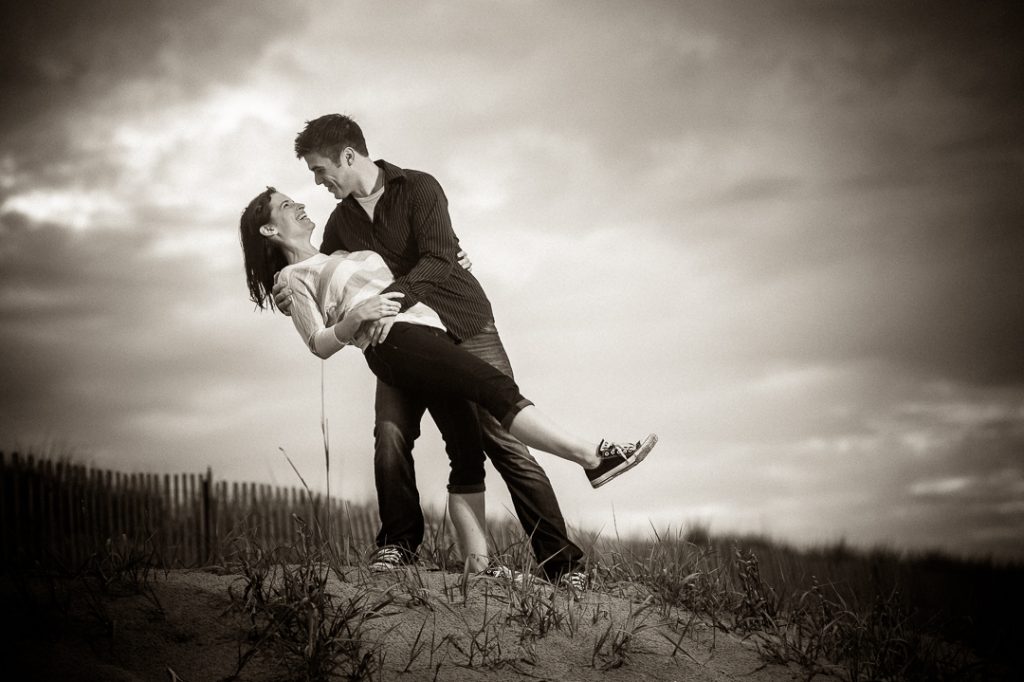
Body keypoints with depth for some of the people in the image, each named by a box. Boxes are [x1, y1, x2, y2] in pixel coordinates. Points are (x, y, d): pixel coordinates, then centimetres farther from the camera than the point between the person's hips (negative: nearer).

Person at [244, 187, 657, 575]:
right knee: (497, 388, -25)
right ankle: (593, 457, -35)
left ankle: (476, 564, -10)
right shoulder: (293, 277, 11)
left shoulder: (339, 256, 34)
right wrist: (356, 316, -15)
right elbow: (320, 345, 3)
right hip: (393, 338, -8)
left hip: (428, 329, 8)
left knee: (467, 453, -4)